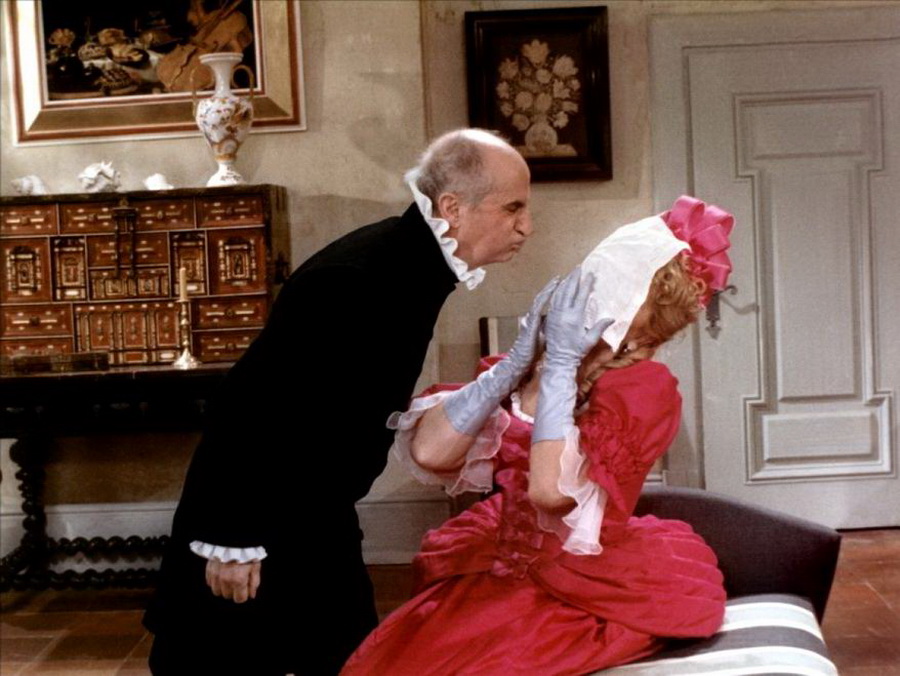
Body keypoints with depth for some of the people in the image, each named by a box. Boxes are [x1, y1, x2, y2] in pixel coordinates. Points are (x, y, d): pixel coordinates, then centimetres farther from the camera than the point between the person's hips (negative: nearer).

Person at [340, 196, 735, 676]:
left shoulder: (645, 388, -13)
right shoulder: (530, 363, 2)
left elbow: (550, 489, -28)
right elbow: (429, 452, -11)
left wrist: (561, 361, -20)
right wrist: (520, 358, -12)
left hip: (583, 587, -5)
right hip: (503, 569, 5)